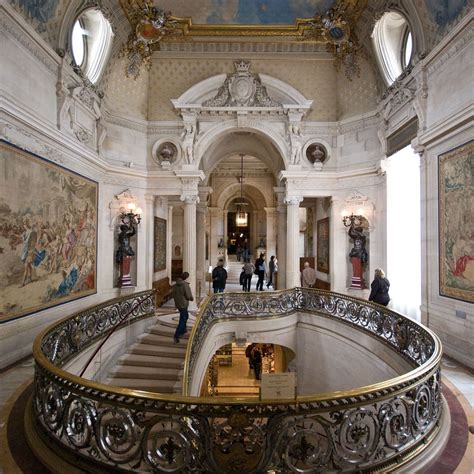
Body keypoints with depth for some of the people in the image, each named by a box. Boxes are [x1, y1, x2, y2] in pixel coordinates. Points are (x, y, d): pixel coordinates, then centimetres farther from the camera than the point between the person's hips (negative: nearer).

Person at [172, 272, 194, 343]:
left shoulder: (175, 285, 0)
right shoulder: (186, 285, -22)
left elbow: (173, 295, 9)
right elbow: (189, 296, -18)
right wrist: (192, 299, 3)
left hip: (177, 304, 8)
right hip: (183, 305, -8)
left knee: (186, 316, 27)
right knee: (182, 320, 0)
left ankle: (183, 330, 38)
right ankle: (176, 336, -1)